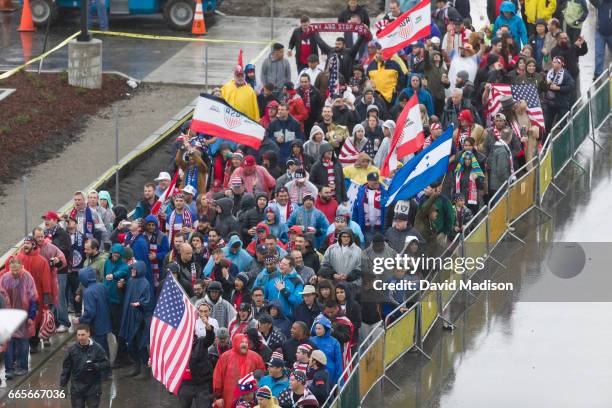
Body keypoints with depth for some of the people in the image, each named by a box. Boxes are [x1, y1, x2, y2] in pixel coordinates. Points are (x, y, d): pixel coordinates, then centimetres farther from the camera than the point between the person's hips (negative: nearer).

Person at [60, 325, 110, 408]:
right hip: (77, 388, 2)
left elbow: (107, 364, -5)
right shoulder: (72, 349, -4)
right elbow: (66, 368, 4)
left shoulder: (97, 348, -8)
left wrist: (95, 366, -24)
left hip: (93, 388, -1)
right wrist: (63, 384, 4)